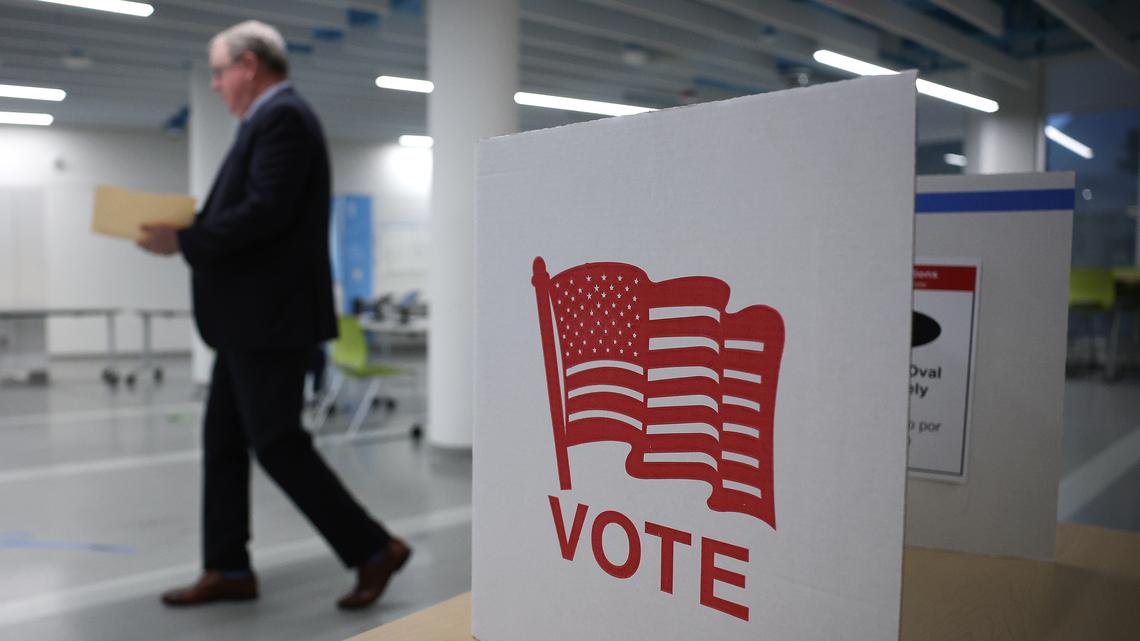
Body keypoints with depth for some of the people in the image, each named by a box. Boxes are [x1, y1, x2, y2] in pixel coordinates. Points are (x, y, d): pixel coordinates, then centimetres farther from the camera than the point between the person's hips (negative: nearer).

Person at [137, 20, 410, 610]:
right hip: (251, 316, 10)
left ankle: (374, 548, 3)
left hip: (269, 315, -10)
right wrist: (187, 230, 9)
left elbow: (266, 213, -22)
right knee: (223, 439, 12)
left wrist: (183, 240, -14)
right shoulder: (270, 121, 20)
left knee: (277, 443, -7)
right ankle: (228, 570, 21)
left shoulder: (283, 117, -11)